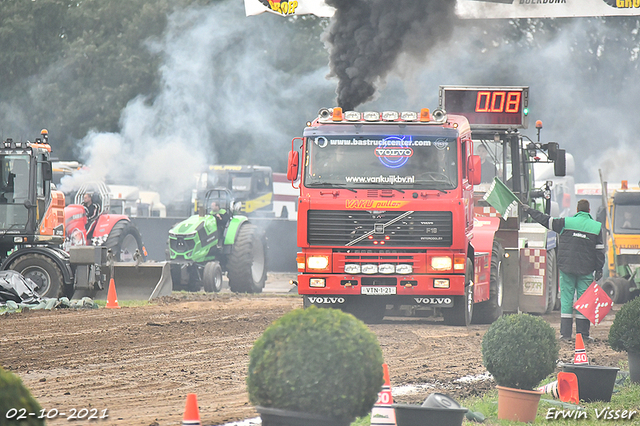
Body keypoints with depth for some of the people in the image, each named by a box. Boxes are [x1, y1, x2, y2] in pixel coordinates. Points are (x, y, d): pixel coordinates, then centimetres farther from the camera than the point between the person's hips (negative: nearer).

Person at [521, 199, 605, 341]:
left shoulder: (566, 222, -2)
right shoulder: (597, 227, 2)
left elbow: (546, 220, 4)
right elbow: (599, 250, 3)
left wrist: (529, 211, 16)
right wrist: (599, 270, 9)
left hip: (566, 268, 0)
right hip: (586, 270, 0)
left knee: (566, 299, 4)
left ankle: (566, 333, 1)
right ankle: (583, 333, 3)